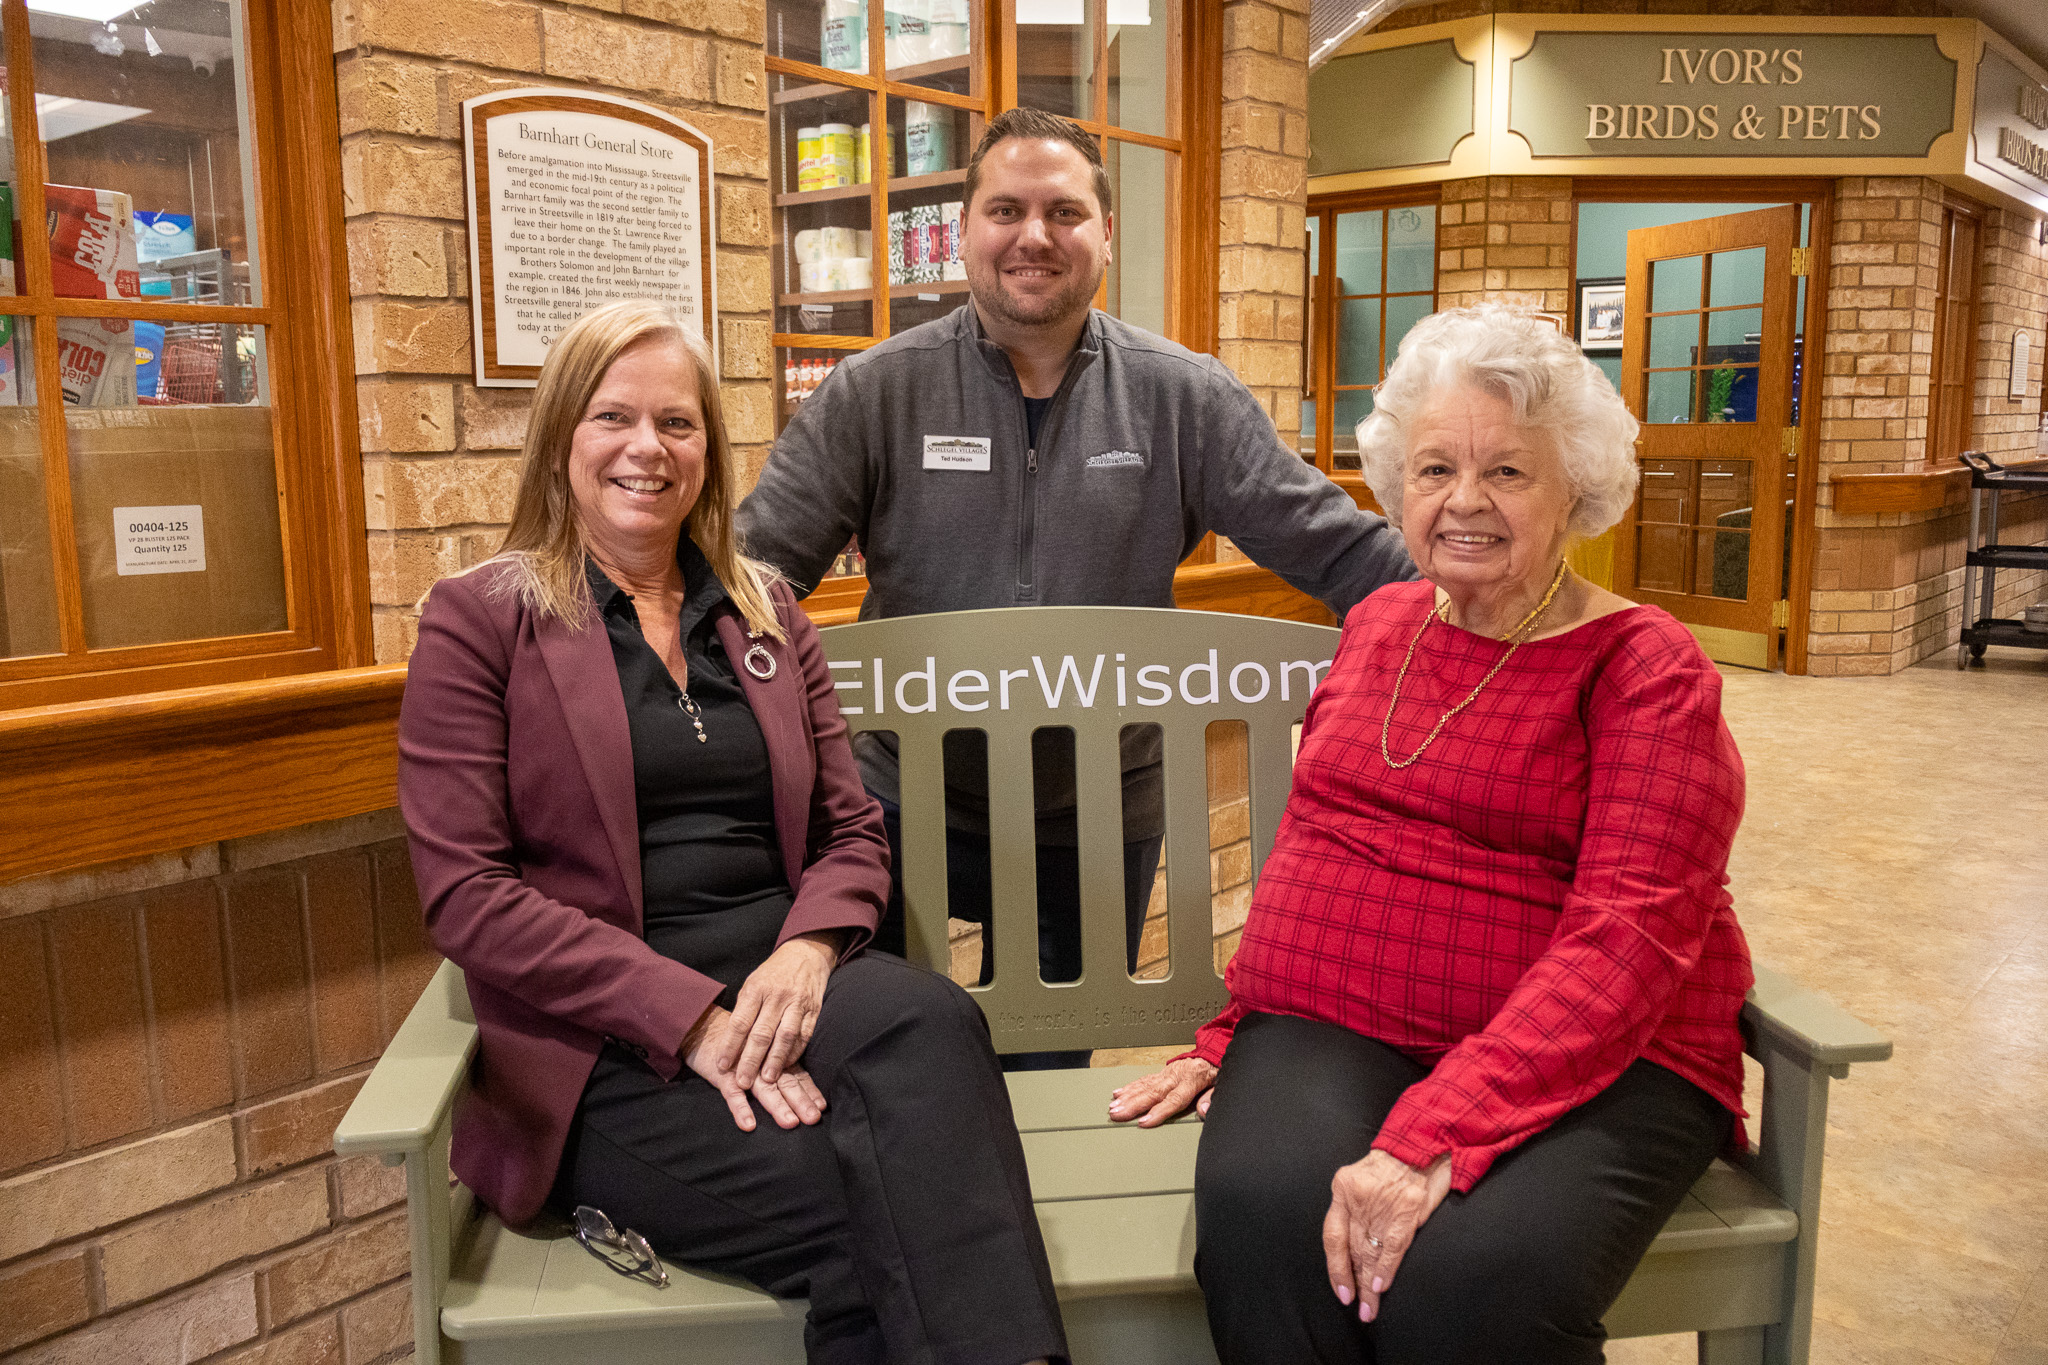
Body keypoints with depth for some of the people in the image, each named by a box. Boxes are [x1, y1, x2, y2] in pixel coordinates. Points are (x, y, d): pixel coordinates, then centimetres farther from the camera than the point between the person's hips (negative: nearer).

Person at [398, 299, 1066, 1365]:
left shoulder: (767, 611, 17)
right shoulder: (477, 620, 3)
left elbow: (852, 831, 13)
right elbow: (465, 895, -5)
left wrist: (808, 949, -10)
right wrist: (688, 1013, -16)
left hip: (782, 985, 4)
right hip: (604, 1040, -4)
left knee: (930, 1018, -31)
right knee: (876, 1209, -31)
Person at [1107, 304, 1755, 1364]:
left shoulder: (1644, 667, -3)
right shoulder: (1379, 622, 15)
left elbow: (1626, 941, -15)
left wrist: (1435, 1134, -26)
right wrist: (1231, 1033, 13)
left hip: (1584, 1058, -3)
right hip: (1330, 1027, 3)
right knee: (1263, 1220, -29)